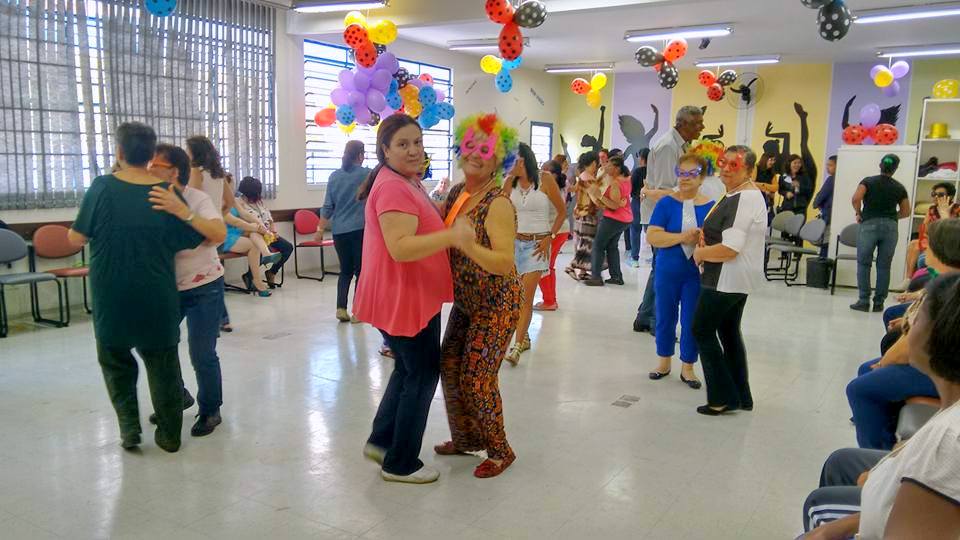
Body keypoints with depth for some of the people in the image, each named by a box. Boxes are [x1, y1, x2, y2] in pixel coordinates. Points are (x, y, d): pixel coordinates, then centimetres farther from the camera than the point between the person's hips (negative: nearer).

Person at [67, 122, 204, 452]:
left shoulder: (102, 187, -8)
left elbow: (76, 238, -3)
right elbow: (190, 242, 0)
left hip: (112, 298, 0)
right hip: (157, 298, 1)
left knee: (115, 359, 21)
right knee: (163, 365, 13)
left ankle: (129, 425, 13)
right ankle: (169, 434, 21)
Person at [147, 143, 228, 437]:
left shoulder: (197, 199, -17)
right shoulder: (153, 200, -3)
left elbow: (220, 234, -35)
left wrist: (183, 211, -47)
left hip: (203, 288, -5)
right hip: (167, 287, 5)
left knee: (202, 355, -4)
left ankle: (210, 411, 19)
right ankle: (177, 397, 34)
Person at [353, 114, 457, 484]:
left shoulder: (407, 182, 13)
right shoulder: (393, 187, -21)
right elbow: (401, 248, -31)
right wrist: (452, 236, -37)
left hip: (413, 295, 11)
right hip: (403, 298, -11)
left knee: (409, 370, 22)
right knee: (423, 375, 2)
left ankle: (381, 441, 36)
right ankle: (401, 464, 16)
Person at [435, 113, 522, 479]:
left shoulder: (498, 204, -20)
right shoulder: (456, 194, 3)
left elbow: (505, 263, -29)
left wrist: (468, 244, -43)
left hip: (496, 305, -8)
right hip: (465, 302, 8)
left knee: (477, 377, -5)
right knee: (450, 369, 12)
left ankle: (500, 451, 17)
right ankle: (465, 438, 33)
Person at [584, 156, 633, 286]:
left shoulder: (615, 184, -20)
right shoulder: (626, 178, 5)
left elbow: (615, 206, -26)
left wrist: (599, 196, -28)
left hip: (613, 219, -9)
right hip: (626, 219, 9)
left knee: (598, 245, -3)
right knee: (612, 246, 15)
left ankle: (596, 277, -7)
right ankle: (616, 276, 13)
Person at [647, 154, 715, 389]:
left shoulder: (711, 206, -3)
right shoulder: (666, 203, -4)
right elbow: (652, 236, -13)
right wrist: (682, 237, -23)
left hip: (697, 275, 0)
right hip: (667, 273, 0)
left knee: (691, 321, 7)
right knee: (665, 317, 12)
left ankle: (687, 367, 23)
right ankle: (665, 362, 30)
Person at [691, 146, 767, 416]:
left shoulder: (743, 200, -21)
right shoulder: (738, 194, 13)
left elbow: (729, 249, -26)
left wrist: (699, 253, -11)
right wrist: (706, 239, 10)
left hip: (728, 278, -11)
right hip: (738, 278, 11)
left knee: (702, 331, -1)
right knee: (729, 331, 17)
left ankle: (723, 396, 4)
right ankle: (741, 396, 25)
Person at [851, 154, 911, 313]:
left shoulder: (868, 181, 0)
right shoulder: (899, 188, 8)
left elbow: (856, 199, -15)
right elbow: (906, 211, 10)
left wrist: (859, 213, 1)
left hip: (869, 224, -2)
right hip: (890, 227, 2)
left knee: (864, 264, 4)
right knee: (884, 266, 7)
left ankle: (864, 301, 1)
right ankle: (879, 303, 10)